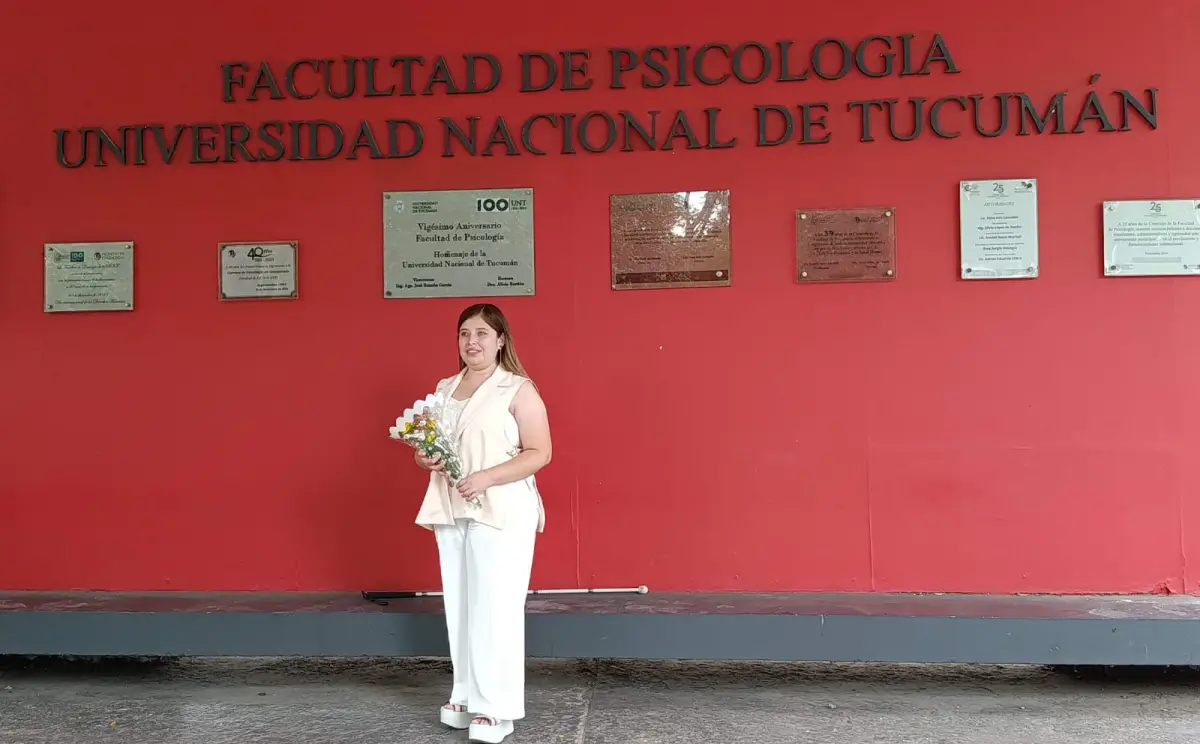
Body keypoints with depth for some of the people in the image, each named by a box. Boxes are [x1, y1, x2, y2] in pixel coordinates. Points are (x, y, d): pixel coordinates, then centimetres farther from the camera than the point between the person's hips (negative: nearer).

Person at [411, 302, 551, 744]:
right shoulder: (444, 389, 13)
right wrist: (425, 459, -2)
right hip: (450, 511, 6)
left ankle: (496, 707, 4)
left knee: (494, 607, -4)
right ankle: (466, 695, 23)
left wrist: (486, 478, -21)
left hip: (501, 512, -6)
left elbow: (539, 452, -11)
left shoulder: (518, 390, -6)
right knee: (459, 606, 10)